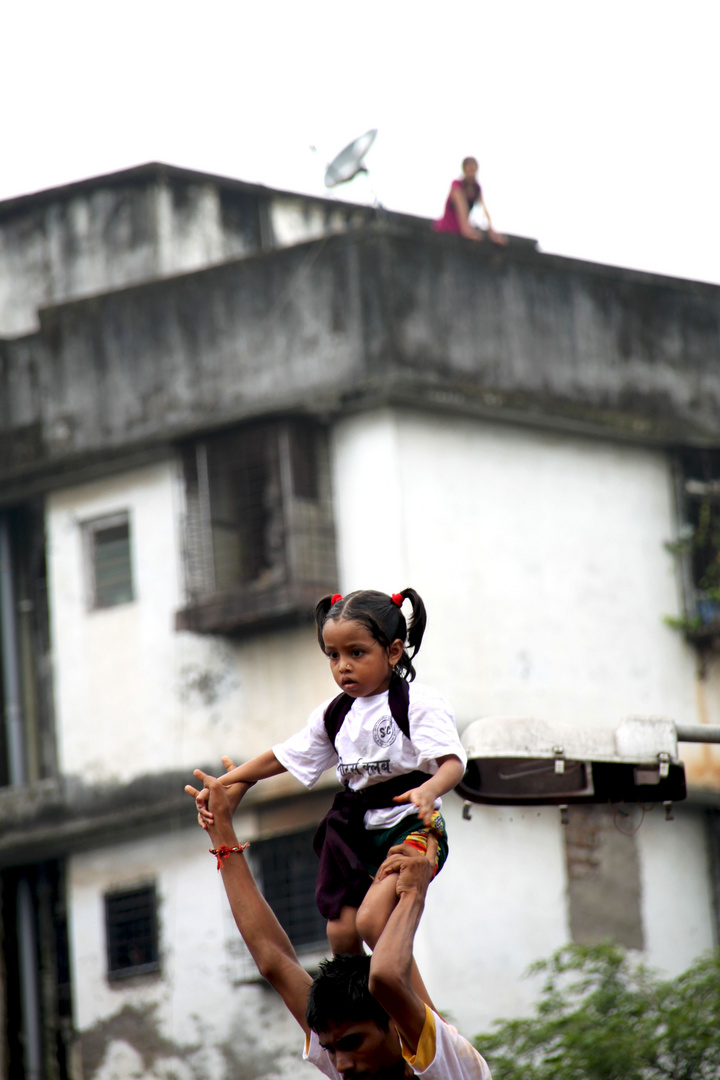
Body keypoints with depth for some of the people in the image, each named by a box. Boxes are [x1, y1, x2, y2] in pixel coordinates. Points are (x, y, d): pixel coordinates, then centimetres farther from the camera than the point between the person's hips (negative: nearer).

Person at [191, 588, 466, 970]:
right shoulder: (334, 715, 10)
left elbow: (452, 762, -21)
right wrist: (221, 785, 13)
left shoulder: (419, 703, -9)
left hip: (411, 827, -7)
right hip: (357, 831, 7)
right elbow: (281, 757, 19)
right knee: (341, 931, -2)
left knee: (372, 918, -24)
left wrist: (429, 790, -43)